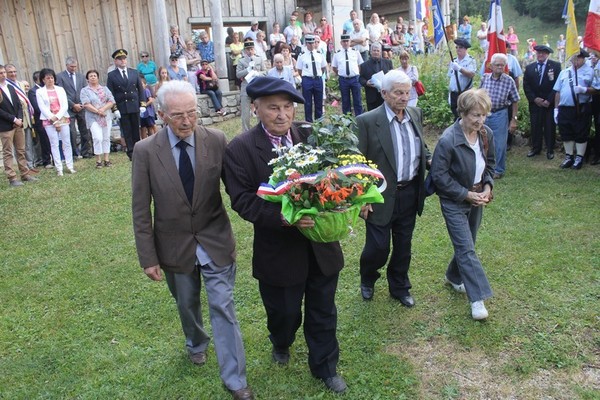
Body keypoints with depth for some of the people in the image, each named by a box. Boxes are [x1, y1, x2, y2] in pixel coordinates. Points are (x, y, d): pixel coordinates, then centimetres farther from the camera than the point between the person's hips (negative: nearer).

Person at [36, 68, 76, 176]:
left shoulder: (60, 89, 10)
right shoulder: (39, 92, 4)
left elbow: (65, 105, 2)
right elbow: (43, 108, -3)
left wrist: (57, 117, -10)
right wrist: (53, 120, -11)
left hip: (63, 119, 2)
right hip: (49, 121, -2)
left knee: (67, 143, 1)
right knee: (54, 144, -1)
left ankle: (70, 166, 8)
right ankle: (59, 168, 1)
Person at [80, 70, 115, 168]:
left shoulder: (105, 89, 14)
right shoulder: (84, 91, 6)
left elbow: (111, 101, 2)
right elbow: (86, 104, -7)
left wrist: (103, 109, -13)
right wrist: (97, 111, -15)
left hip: (106, 117, 3)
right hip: (93, 118, -3)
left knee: (106, 138, 3)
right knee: (98, 138, -14)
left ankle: (106, 159, 8)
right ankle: (98, 160, -6)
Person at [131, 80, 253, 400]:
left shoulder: (216, 140, -13)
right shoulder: (145, 151, -13)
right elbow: (141, 209, -7)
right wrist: (148, 257, -6)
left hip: (215, 241, -1)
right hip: (175, 247, 1)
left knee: (223, 308, 3)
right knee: (187, 305, 23)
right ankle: (196, 343, 55)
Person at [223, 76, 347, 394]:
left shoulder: (313, 136, -5)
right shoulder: (240, 149, -12)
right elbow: (242, 200, -17)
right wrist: (283, 217, -30)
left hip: (322, 245, 2)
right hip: (279, 251, -2)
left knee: (323, 313, 18)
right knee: (284, 311, 21)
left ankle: (325, 367, 43)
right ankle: (281, 343, 57)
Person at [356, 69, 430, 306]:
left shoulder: (415, 114, 3)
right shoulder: (367, 121, -15)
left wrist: (430, 161, -3)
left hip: (410, 194, 5)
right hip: (381, 196, -5)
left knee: (403, 246, 17)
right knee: (378, 247, 3)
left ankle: (399, 287, 39)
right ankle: (367, 280, 35)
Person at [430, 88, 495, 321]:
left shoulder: (487, 134, -5)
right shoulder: (448, 140, -24)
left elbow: (490, 164, 10)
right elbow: (439, 176, -19)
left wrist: (487, 187, -6)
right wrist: (466, 194, -18)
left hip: (476, 199, 6)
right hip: (454, 202, -6)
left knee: (466, 244, 18)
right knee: (466, 249, -5)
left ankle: (454, 277, 43)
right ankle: (477, 299, 2)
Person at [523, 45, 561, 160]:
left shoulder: (555, 66, -2)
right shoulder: (529, 68, 8)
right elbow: (526, 85, 4)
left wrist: (549, 100, -12)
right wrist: (534, 99, -7)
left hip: (550, 103, -2)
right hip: (534, 102, 2)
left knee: (550, 127, 2)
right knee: (535, 126, 4)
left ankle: (550, 150, 12)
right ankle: (535, 148, 17)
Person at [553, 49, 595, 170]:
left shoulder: (589, 71, -1)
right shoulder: (564, 72, 12)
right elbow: (558, 92, 13)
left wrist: (584, 90, -24)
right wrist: (556, 109, 9)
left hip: (581, 109, -4)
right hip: (564, 109, 4)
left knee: (581, 135, 4)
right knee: (566, 134, 11)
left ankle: (579, 158, 17)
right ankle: (569, 157, 24)